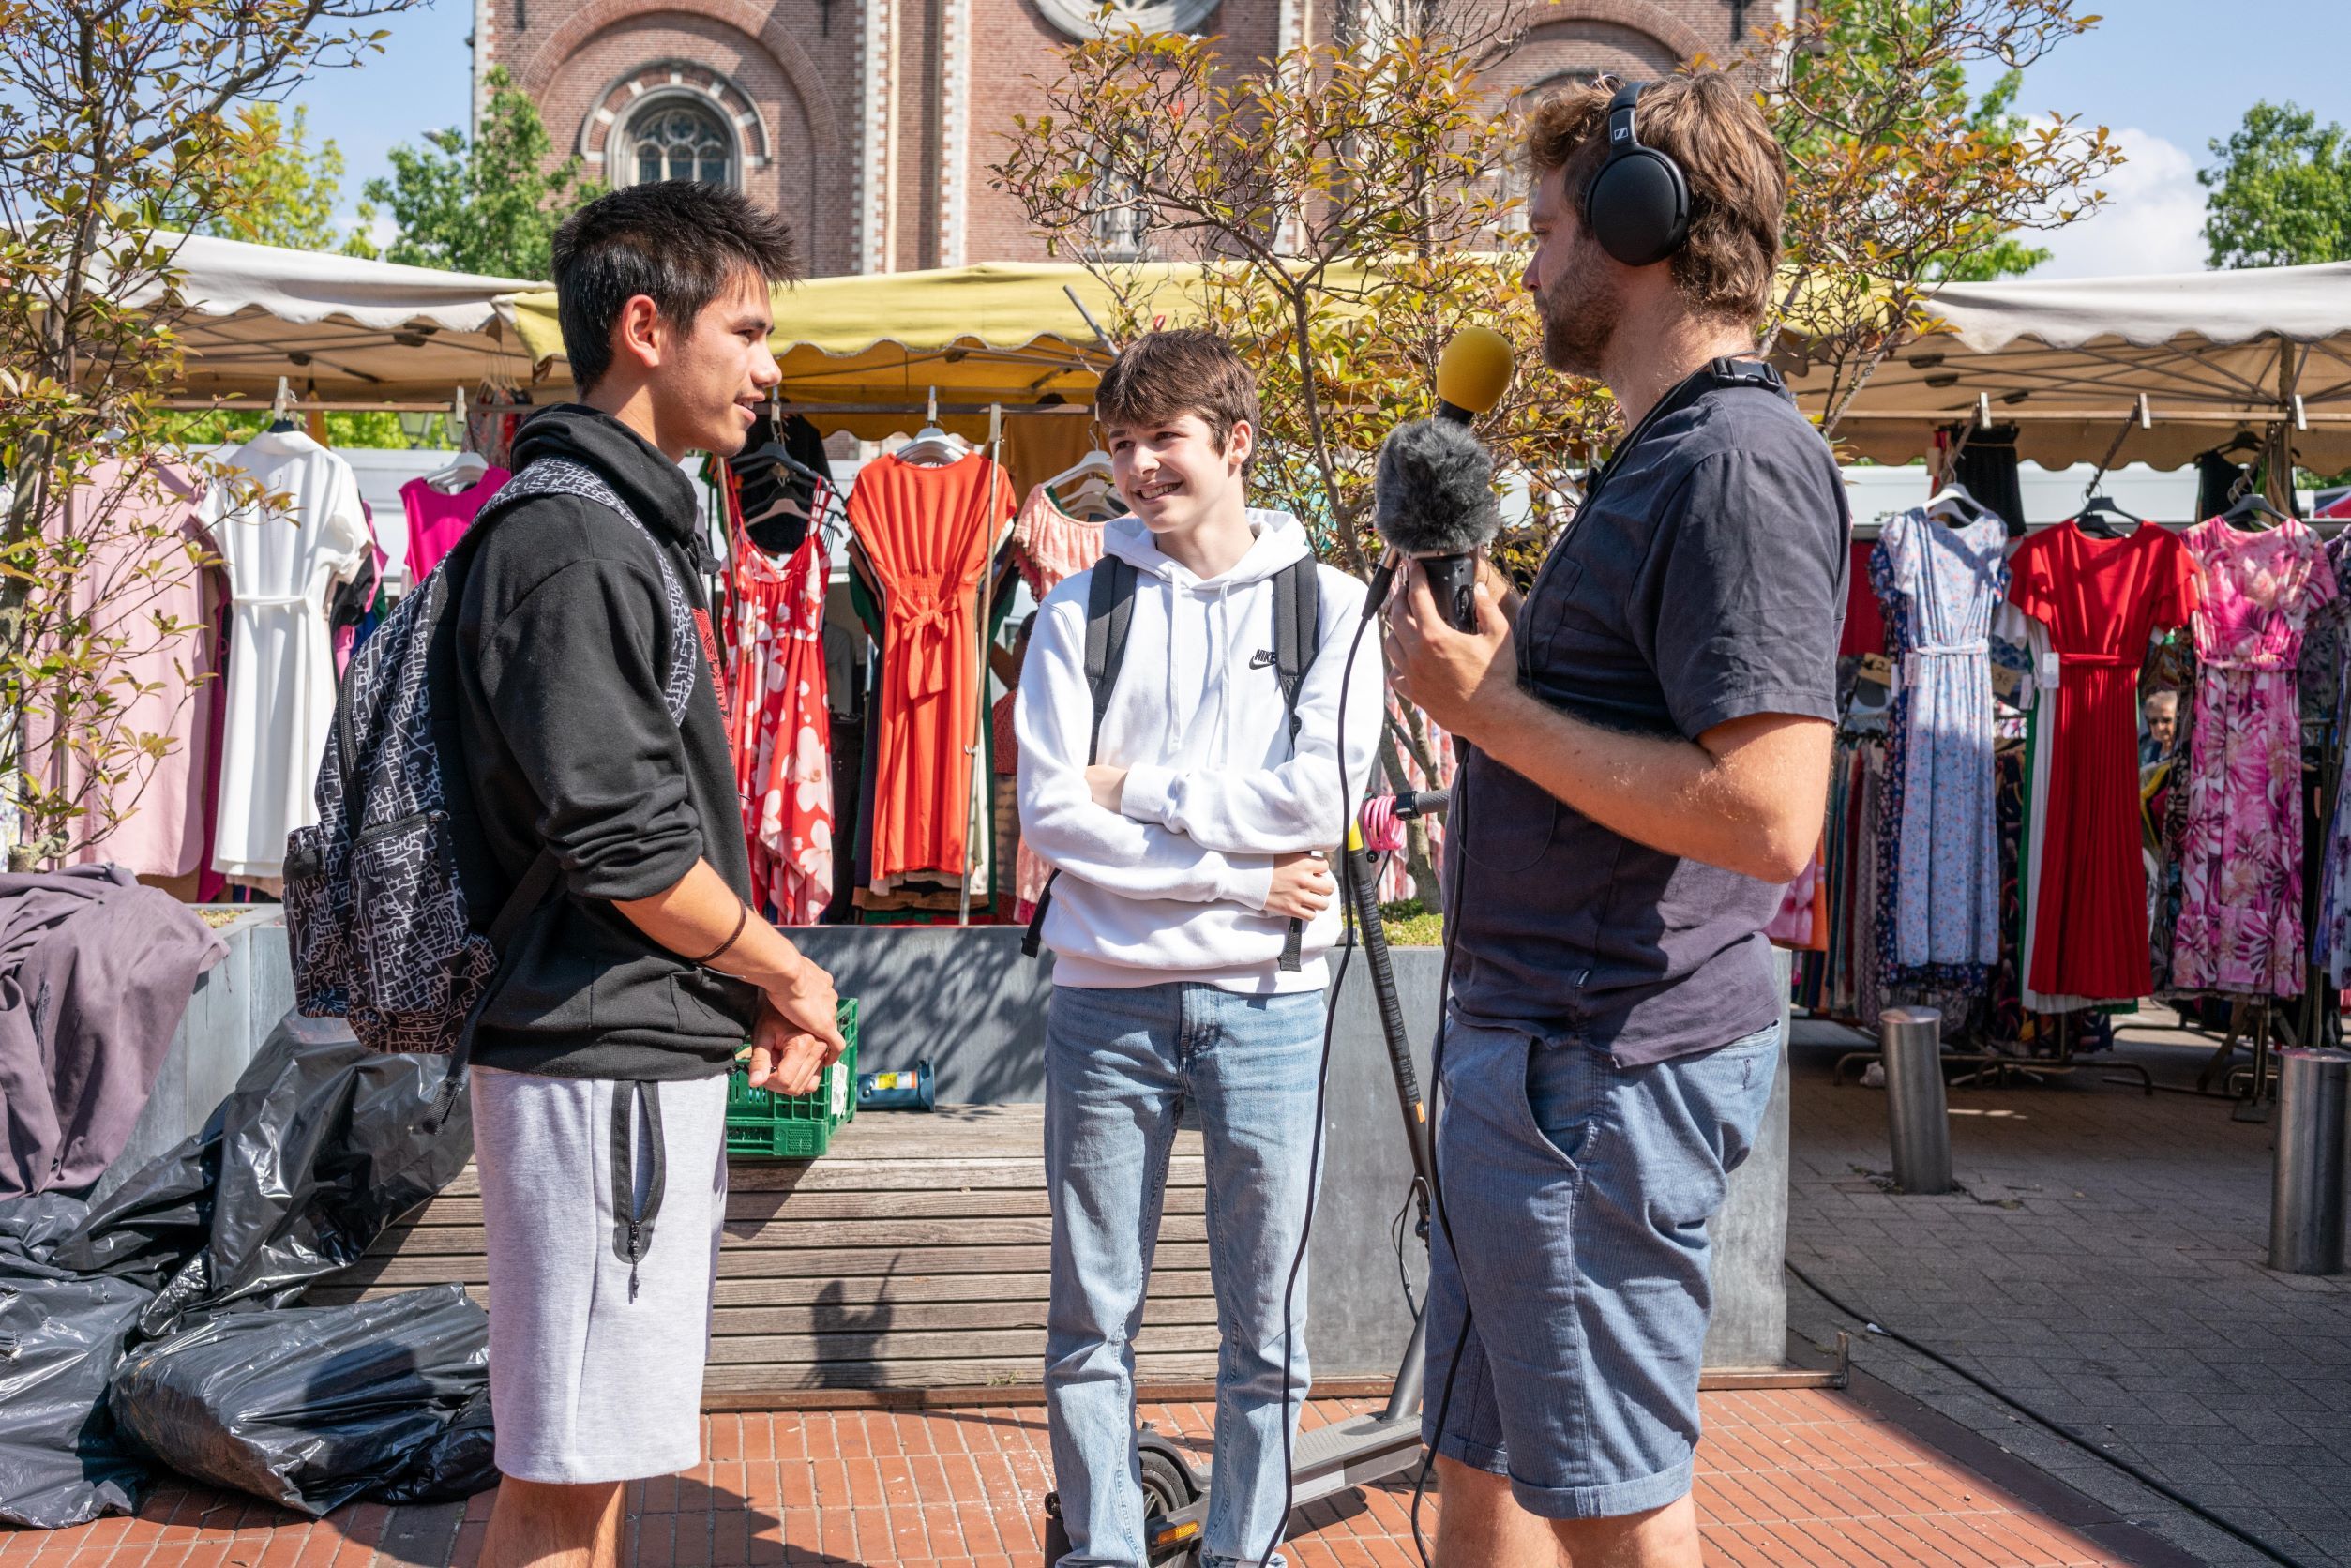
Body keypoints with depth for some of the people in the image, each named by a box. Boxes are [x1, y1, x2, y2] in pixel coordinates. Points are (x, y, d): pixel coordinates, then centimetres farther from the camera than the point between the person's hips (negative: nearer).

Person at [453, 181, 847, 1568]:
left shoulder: (631, 521, 16)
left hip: (650, 1054, 10)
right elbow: (625, 848, -22)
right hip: (599, 1062, -10)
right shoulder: (571, 541, -16)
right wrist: (787, 974, -7)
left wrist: (754, 991, 10)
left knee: (599, 1453, 18)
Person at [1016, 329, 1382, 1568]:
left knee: (1264, 1326, 9)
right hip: (1105, 997, 1)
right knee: (1091, 1320, 9)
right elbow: (1049, 816, -5)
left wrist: (1138, 788, -8)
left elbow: (1322, 794, -11)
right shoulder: (1079, 612, 5)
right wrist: (1240, 872, -11)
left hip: (1267, 1001, -1)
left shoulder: (1328, 604, 3)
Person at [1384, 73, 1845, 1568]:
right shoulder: (1663, 454, 16)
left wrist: (1490, 707, -19)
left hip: (1607, 1074, -11)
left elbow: (1769, 815, -27)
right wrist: (1494, 635, 10)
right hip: (1534, 1050, 11)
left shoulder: (1739, 459, -17)